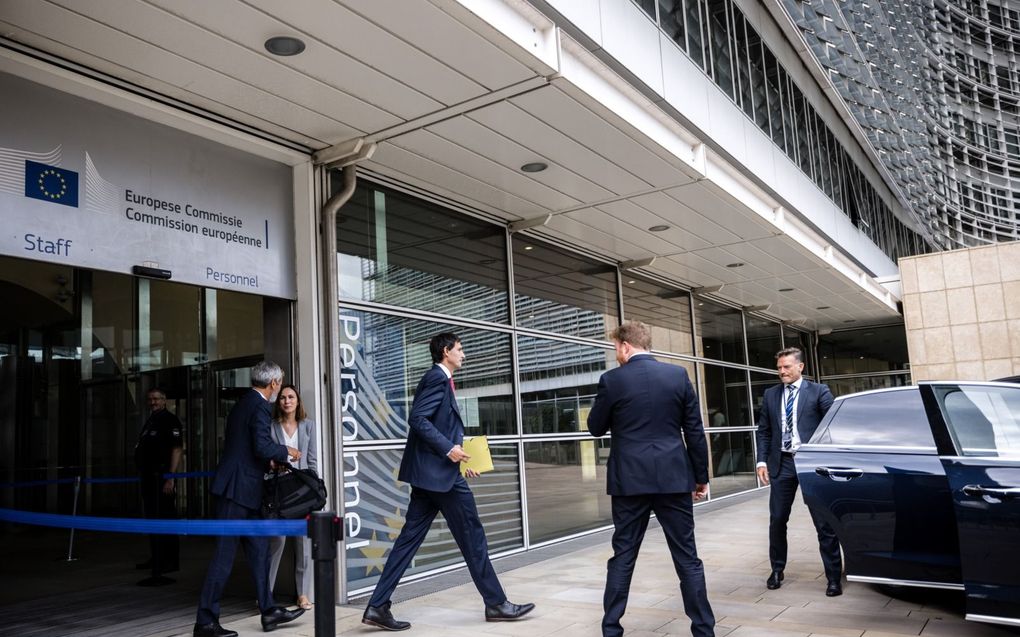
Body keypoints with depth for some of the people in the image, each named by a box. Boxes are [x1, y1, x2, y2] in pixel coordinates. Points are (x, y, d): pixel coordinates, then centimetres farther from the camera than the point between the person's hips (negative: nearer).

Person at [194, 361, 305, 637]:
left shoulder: (243, 403, 16)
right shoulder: (259, 406, -13)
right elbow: (262, 447, -22)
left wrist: (270, 460, 17)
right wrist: (286, 452, -6)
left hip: (239, 489, 10)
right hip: (239, 489, -10)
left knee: (259, 549, 13)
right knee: (225, 554, -3)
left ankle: (269, 611, 19)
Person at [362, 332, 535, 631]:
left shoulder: (439, 379, 19)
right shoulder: (437, 377, -12)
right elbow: (418, 419, -22)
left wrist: (457, 456, 14)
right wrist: (448, 449, -23)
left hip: (430, 472, 10)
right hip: (439, 472, -10)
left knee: (410, 538, 8)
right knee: (472, 536, 1)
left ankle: (377, 606, 9)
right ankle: (496, 603, 11)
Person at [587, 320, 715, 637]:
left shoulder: (612, 380, -6)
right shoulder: (678, 374, 1)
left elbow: (596, 428, 5)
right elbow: (695, 430, 3)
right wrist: (701, 476, 11)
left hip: (630, 480, -1)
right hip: (674, 478, 1)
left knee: (622, 557, 9)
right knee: (687, 558, 8)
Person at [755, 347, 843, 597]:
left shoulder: (818, 391, 0)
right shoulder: (770, 395, 10)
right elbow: (763, 431, 11)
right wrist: (762, 460, 2)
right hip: (782, 463, 3)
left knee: (824, 522, 1)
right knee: (777, 520, 9)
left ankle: (834, 577, 14)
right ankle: (777, 569, 27)